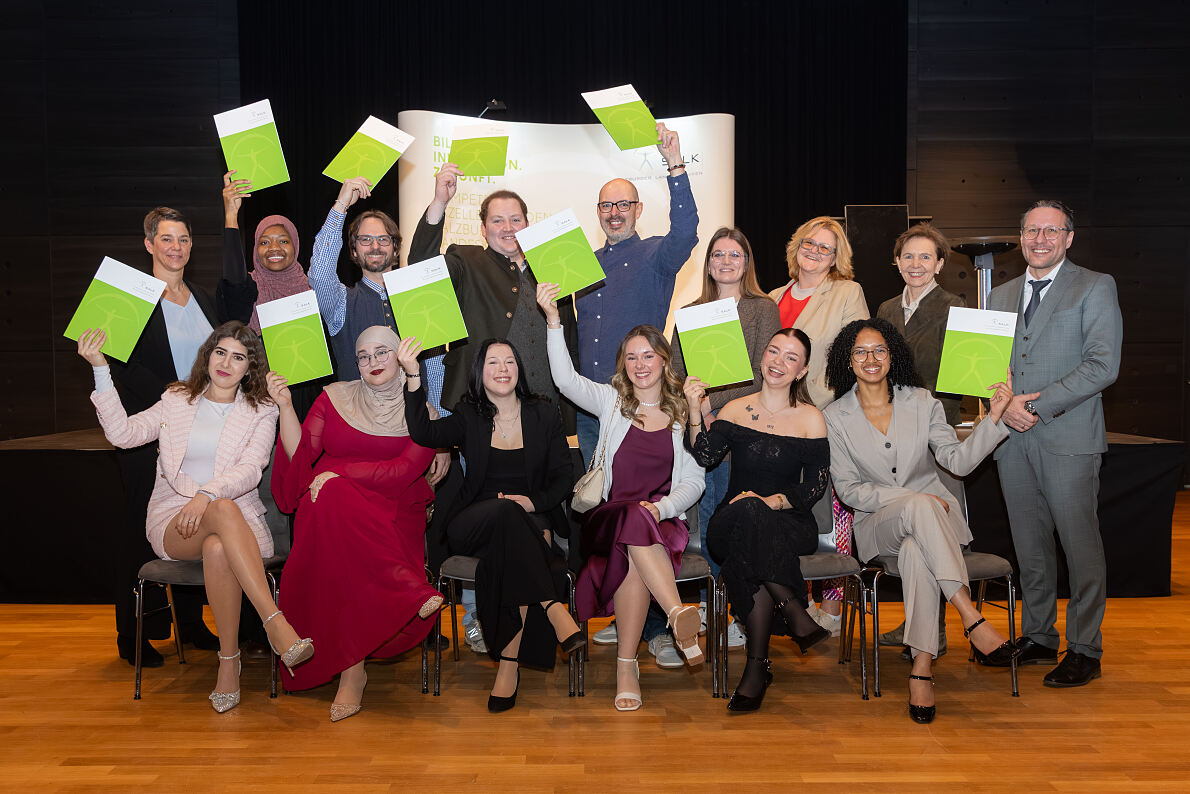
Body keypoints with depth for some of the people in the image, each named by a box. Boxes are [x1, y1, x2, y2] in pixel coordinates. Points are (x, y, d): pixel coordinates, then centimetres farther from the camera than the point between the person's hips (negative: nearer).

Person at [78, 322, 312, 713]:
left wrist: (206, 494, -25)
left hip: (235, 517, 0)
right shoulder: (177, 401, 15)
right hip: (173, 521, 0)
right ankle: (276, 623, -44)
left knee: (217, 549, -38)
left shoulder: (261, 412, 9)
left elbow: (250, 470, -7)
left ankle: (228, 660, -29)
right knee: (224, 510, -36)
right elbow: (123, 433, 0)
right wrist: (100, 369, -7)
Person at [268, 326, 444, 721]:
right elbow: (301, 455, 2)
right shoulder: (335, 398, 12)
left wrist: (340, 474, -16)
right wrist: (285, 406, -10)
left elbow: (404, 472, -8)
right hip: (330, 505, 2)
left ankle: (350, 668, -29)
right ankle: (411, 592, -34)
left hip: (392, 513, -2)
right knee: (332, 498, -34)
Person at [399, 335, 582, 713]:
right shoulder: (468, 417, 6)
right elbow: (424, 433, -16)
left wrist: (533, 502, -13)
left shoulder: (544, 415, 8)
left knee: (508, 554, -34)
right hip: (473, 524, -1)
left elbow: (563, 480, 7)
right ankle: (553, 609, -33)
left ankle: (509, 662, -28)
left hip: (530, 521, 1)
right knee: (505, 514, -35)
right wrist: (413, 377, -27)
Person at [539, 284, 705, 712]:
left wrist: (662, 507, -11)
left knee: (637, 555, -33)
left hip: (663, 520, 0)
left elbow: (695, 480, 9)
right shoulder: (612, 402, 14)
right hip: (610, 515, 0)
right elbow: (567, 380, -4)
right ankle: (679, 616, -47)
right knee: (635, 520, -36)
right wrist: (553, 320, -13)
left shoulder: (684, 413, 14)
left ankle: (626, 667, -30)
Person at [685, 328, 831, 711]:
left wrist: (773, 501, -17)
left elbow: (816, 485, 0)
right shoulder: (735, 410, 10)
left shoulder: (811, 419, 6)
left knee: (746, 551, -37)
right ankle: (795, 613, -33)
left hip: (791, 524, -1)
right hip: (731, 524, 1)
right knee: (747, 512, -38)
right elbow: (706, 457, -5)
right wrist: (695, 409, -16)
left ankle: (757, 665, -29)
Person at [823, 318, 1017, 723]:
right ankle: (971, 617, -39)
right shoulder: (835, 417, 2)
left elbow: (959, 460, -3)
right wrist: (914, 499, -15)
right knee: (921, 506, -37)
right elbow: (848, 489, -4)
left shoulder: (921, 402, 6)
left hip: (934, 518, 1)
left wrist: (994, 417, -18)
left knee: (916, 551, -37)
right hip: (877, 526, -1)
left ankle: (922, 668, -35)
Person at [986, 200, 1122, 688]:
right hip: (1013, 441, 5)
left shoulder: (1095, 288, 1)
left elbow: (1103, 366, -9)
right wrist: (1005, 404, -5)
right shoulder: (1001, 296, 17)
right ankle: (1038, 638, 22)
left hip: (1069, 438, -4)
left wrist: (1038, 406, -14)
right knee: (1030, 547, 10)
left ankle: (1084, 650, 10)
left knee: (1080, 546, -1)